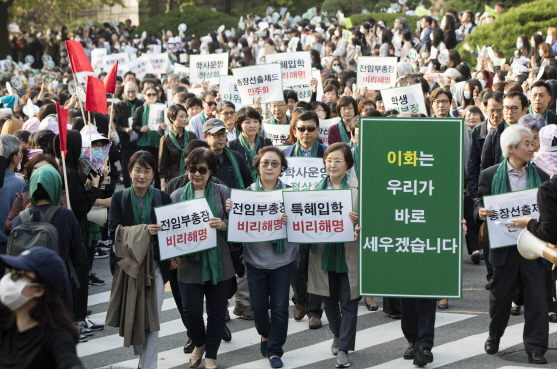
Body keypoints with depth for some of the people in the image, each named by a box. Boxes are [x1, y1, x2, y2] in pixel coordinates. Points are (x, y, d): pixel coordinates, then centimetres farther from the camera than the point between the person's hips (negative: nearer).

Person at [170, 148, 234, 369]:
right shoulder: (177, 196, 5)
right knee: (191, 310, -5)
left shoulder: (222, 192, 1)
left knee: (216, 312, 5)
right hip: (190, 263, 0)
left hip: (218, 263, 0)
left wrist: (223, 225, -18)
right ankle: (199, 344, 26)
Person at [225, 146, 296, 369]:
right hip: (255, 258, 1)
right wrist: (230, 211, -22)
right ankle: (265, 334, 38)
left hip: (282, 258, -1)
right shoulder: (247, 192, -1)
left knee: (280, 306, 0)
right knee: (258, 306, 7)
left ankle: (275, 350, 14)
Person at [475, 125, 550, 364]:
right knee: (500, 294, 9)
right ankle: (494, 337, 32)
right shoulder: (490, 175, 2)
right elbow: (479, 204, 5)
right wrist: (480, 212, -18)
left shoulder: (540, 176, 7)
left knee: (536, 295, -4)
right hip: (504, 245, -1)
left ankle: (535, 347, 2)